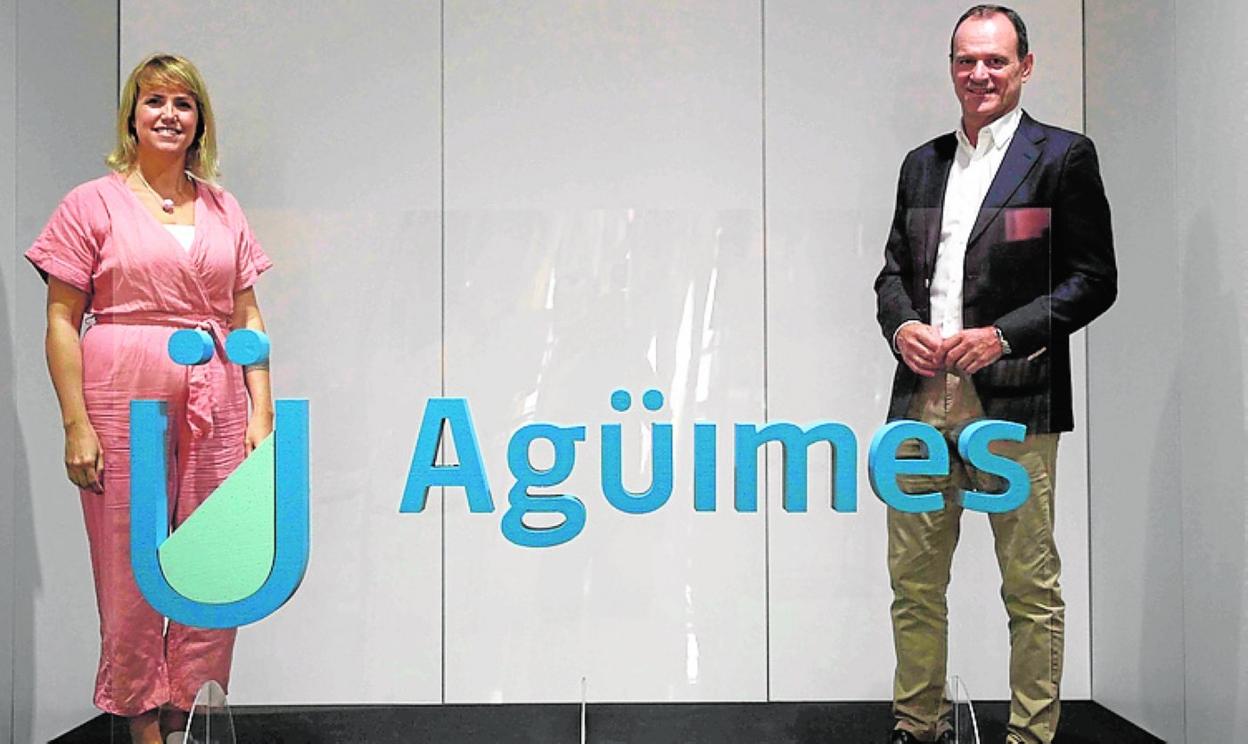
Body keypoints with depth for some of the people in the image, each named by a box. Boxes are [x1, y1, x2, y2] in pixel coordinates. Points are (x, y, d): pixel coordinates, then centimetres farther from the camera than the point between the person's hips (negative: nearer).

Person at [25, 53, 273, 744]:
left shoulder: (223, 208, 14)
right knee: (131, 572, 3)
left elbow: (248, 318, 13)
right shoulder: (93, 203, 3)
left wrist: (262, 413, 6)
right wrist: (76, 425, -8)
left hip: (215, 410, 3)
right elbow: (61, 320, -1)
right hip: (124, 403, -3)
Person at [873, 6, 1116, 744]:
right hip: (921, 401, 5)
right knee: (913, 579, 10)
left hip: (1013, 403, -5)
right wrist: (900, 324, -2)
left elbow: (1094, 279, -4)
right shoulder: (922, 164, 16)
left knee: (1031, 586, 3)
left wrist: (1003, 335, -15)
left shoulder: (1063, 156, 0)